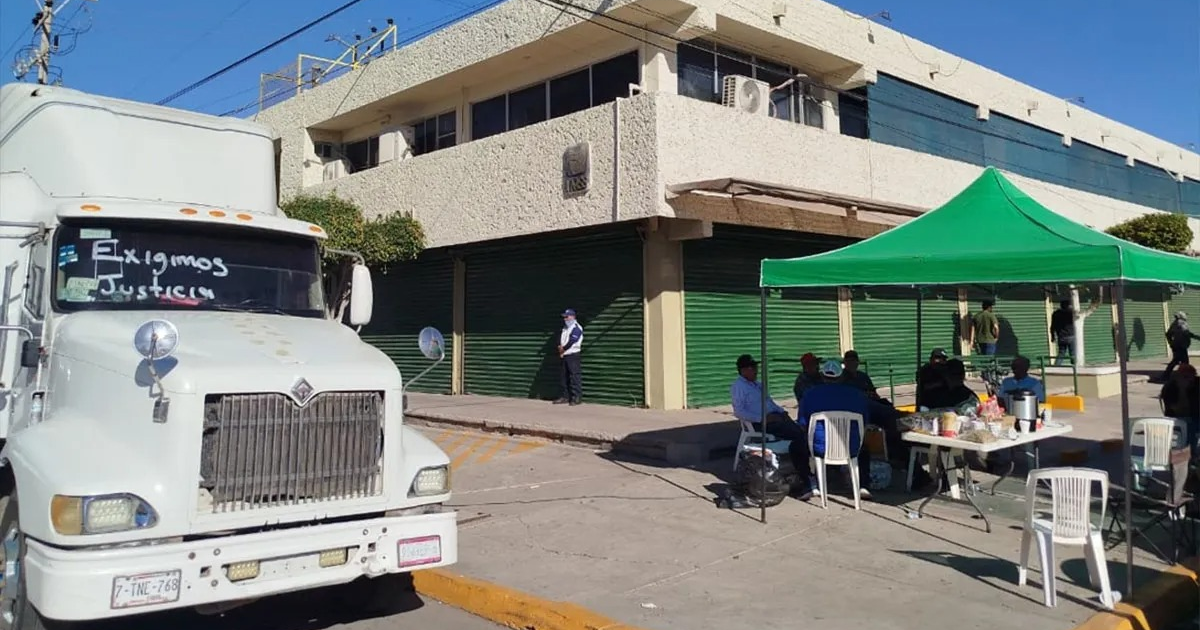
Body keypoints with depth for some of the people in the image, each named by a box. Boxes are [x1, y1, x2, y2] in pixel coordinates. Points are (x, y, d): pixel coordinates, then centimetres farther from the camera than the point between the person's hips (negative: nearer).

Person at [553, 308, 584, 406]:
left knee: (575, 376, -11)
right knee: (565, 377, 11)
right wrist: (560, 347, -7)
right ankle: (566, 396, 17)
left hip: (573, 355, -9)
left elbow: (572, 341, -18)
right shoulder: (564, 328, 20)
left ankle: (577, 397, -11)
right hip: (564, 356, 9)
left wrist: (563, 348, -10)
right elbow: (560, 340, 13)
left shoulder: (576, 328, -8)